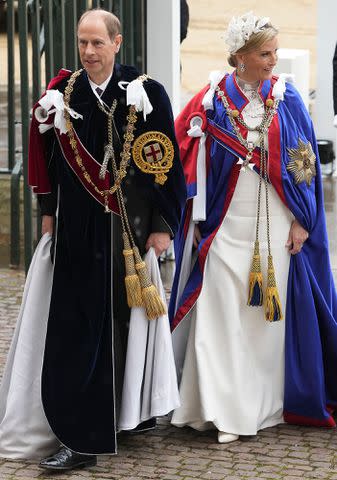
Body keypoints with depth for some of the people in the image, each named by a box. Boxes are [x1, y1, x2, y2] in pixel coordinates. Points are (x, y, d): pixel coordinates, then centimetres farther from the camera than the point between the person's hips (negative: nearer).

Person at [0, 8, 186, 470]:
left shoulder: (146, 94, -6)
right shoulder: (61, 93, 3)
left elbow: (166, 163, -4)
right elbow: (49, 155, 13)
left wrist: (163, 224, -6)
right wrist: (49, 212, 14)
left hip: (129, 228, -3)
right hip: (78, 229, 3)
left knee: (127, 321, 4)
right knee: (77, 327, 3)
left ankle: (134, 411, 16)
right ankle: (82, 437, 12)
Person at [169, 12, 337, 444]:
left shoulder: (287, 100, 3)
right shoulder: (213, 100, -1)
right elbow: (185, 154, 2)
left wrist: (302, 221, 0)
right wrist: (197, 219, -1)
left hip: (275, 225, 2)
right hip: (226, 225, -1)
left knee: (269, 310, 7)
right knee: (222, 313, -6)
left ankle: (264, 404, 20)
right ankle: (223, 409, -3)